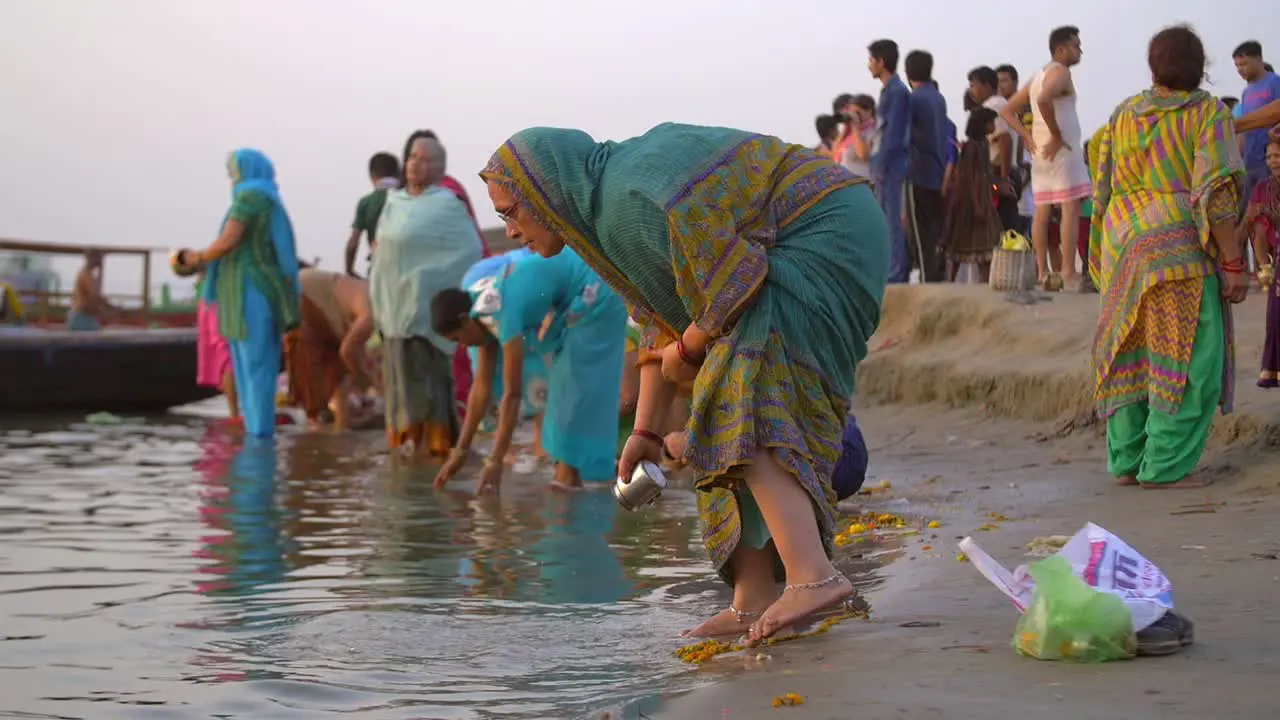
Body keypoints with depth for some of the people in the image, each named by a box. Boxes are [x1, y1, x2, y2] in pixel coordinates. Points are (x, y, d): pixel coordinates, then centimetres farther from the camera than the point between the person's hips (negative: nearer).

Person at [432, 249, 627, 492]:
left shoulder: (504, 313, -25)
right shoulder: (485, 315, 2)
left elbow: (512, 394, -26)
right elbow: (481, 386, 6)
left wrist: (494, 462, -25)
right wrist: (460, 451, 6)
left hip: (596, 291, -10)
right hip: (579, 297, 10)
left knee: (577, 378, -9)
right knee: (565, 375, 12)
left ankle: (568, 475, -8)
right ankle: (568, 473, 16)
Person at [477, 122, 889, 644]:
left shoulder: (633, 199, -21)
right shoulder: (606, 203, 12)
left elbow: (735, 282, -23)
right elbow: (661, 323, 16)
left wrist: (687, 352, -6)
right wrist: (646, 431, 13)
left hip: (824, 239, -10)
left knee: (741, 411, -21)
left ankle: (812, 575, -33)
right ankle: (754, 600, 4)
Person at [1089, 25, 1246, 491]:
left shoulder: (1123, 116, 10)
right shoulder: (1207, 113, -6)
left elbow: (1103, 192, 11)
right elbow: (1214, 192, -15)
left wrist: (1110, 261, 20)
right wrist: (1234, 264, -12)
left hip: (1125, 245, 6)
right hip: (1180, 249, -6)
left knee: (1132, 353, 11)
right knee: (1189, 358, -2)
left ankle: (1127, 461, 12)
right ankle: (1166, 467, -6)